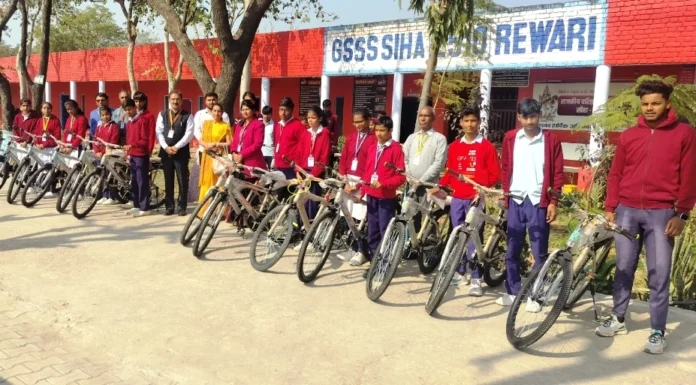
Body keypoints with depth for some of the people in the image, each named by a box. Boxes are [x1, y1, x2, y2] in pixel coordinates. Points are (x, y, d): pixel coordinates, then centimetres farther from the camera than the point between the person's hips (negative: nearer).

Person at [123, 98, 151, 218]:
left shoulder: (142, 120, -11)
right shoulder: (129, 122, 14)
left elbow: (145, 140, -16)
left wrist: (131, 145, -25)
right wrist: (127, 153, 16)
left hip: (141, 156, -8)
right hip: (132, 156, 8)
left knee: (142, 182, -5)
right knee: (134, 182, 12)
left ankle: (145, 208, -1)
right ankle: (137, 206, 20)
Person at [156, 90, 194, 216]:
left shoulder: (187, 116, 0)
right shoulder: (162, 114, 10)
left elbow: (189, 134, -8)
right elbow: (159, 132, 3)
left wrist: (176, 147, -14)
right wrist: (166, 147, -10)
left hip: (181, 152, -3)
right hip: (165, 152, 3)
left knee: (182, 181, 0)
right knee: (168, 181, 8)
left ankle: (182, 207, 7)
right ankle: (169, 206, 15)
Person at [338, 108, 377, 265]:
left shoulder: (374, 139, -6)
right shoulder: (350, 137, 13)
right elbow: (343, 160, 11)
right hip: (349, 181, 5)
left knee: (361, 218, -6)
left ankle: (362, 251, 4)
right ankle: (353, 247, 19)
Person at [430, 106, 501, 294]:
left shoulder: (487, 147, 0)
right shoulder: (454, 146, 12)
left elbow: (495, 174, -1)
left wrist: (481, 186, -16)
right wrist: (439, 186, 2)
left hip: (475, 198, -4)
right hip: (457, 198, 4)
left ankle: (475, 279, -2)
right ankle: (459, 271, 23)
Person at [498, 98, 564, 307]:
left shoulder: (550, 139, 0)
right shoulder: (510, 138, 7)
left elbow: (557, 173, 0)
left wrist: (553, 201, -6)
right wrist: (504, 193, 4)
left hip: (539, 202, -3)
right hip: (515, 201, 3)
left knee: (539, 252, 2)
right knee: (512, 250, 8)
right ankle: (513, 291, 20)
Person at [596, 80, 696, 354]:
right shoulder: (628, 136, 9)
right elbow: (616, 174, 11)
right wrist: (610, 208, 7)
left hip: (661, 213, -3)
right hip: (627, 211, 3)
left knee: (659, 274, 0)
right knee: (624, 268, 10)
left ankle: (658, 332, 9)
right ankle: (618, 320, 23)